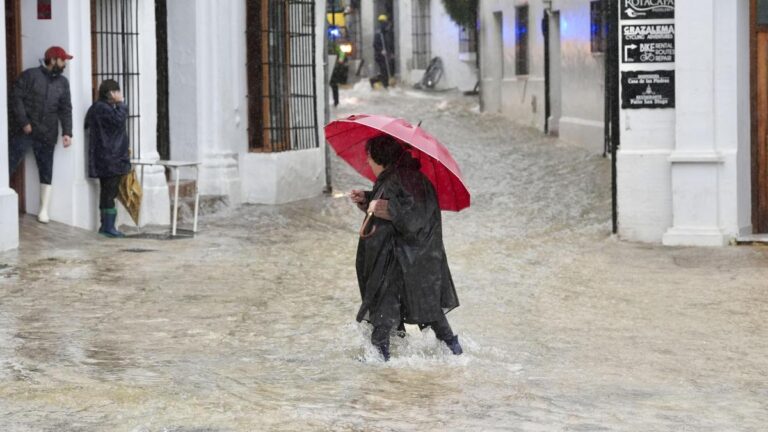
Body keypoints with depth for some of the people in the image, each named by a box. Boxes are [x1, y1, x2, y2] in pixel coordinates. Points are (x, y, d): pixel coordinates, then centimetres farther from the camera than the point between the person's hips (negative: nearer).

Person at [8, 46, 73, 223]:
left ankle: (44, 210, 10)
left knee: (46, 172, 5)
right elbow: (16, 98, -7)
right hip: (23, 132, -4)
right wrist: (23, 122, -14)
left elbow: (65, 109, 10)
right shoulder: (30, 75, -2)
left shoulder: (62, 82, 12)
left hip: (47, 135, 4)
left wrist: (67, 132, -2)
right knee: (9, 166, -5)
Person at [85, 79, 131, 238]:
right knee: (109, 192, -9)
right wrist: (120, 103, -12)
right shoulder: (102, 108, -14)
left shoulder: (103, 107, 20)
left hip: (112, 158, 11)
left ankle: (106, 226, 15)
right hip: (109, 160, -11)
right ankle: (108, 226, -9)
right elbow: (118, 119, -25)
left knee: (108, 193, 12)